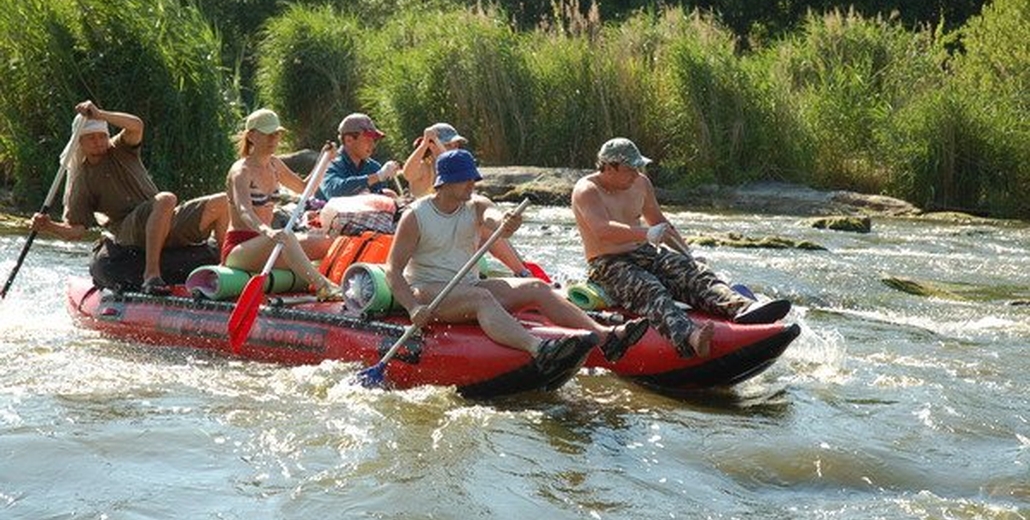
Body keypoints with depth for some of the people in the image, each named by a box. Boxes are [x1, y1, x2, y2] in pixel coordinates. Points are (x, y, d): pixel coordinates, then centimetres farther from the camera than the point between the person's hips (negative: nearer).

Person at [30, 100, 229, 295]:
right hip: (128, 233, -5)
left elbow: (136, 125, -7)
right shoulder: (81, 182, 6)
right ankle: (151, 275, -47)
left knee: (221, 202, -11)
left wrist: (100, 115, -16)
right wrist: (48, 227, -18)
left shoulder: (120, 150, 15)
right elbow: (75, 230, 0)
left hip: (168, 223, 5)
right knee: (166, 199, -39)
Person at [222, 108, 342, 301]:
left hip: (263, 243, 9)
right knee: (284, 237, -37)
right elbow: (244, 211, -32)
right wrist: (267, 231, -52)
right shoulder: (241, 171, -13)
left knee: (326, 243, -4)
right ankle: (323, 288, -48)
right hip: (239, 247, -9)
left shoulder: (274, 164, 12)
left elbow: (305, 189, 28)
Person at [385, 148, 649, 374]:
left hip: (468, 285, 6)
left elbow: (493, 218, -19)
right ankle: (538, 350, -64)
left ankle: (605, 335, -31)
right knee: (482, 298, -37)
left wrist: (505, 224, -45)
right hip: (429, 291, -6)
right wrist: (413, 307, -27)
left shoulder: (476, 206, 5)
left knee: (536, 288, -14)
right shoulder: (416, 217, -8)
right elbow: (393, 270, -12)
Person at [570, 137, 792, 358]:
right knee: (649, 291, -36)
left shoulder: (640, 183, 12)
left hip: (646, 255, 7)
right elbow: (602, 230, -29)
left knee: (696, 274, -18)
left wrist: (687, 255, 21)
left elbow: (659, 222, 26)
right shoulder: (586, 190, -11)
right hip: (608, 266, -7)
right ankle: (688, 336, -65)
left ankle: (743, 308, -43)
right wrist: (645, 234, -42)